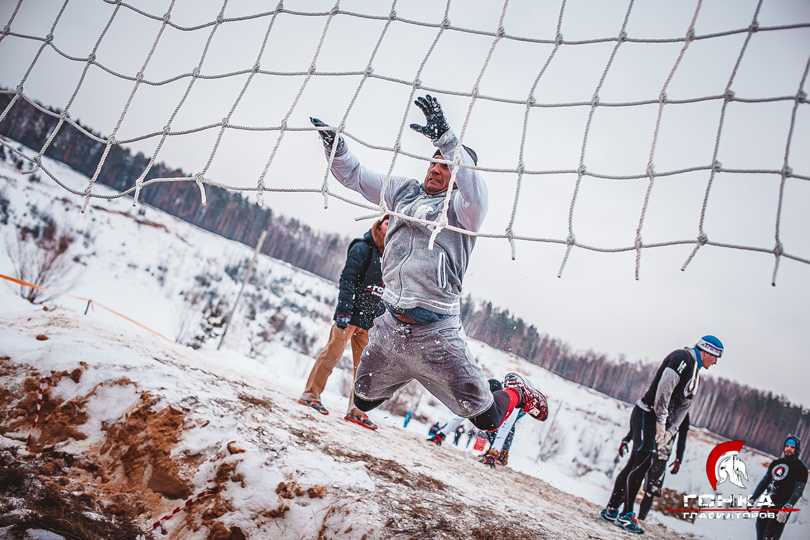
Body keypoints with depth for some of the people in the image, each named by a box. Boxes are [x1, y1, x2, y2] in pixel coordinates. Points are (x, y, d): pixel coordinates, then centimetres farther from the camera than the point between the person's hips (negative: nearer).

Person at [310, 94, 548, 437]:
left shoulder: (461, 208, -6)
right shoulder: (404, 191, 11)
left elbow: (475, 193, -29)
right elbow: (356, 176, 15)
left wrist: (445, 138, -39)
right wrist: (335, 146, -4)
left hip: (434, 331, -5)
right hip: (390, 324, 5)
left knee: (485, 418, 2)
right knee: (362, 401, 21)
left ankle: (516, 392, 34)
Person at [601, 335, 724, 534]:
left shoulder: (695, 375, 20)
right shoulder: (683, 358, -10)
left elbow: (683, 407, 16)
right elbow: (664, 388, -21)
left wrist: (667, 435, 6)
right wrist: (661, 422, -20)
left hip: (656, 419, 10)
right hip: (647, 415, -9)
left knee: (636, 464, 9)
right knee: (642, 462, -11)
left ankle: (611, 510, 14)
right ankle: (625, 516, -7)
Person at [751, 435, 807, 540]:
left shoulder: (801, 468, -5)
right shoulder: (776, 463, 12)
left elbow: (798, 491, -13)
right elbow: (764, 481, 18)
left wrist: (786, 509, -25)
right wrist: (753, 498, 11)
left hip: (782, 507, -6)